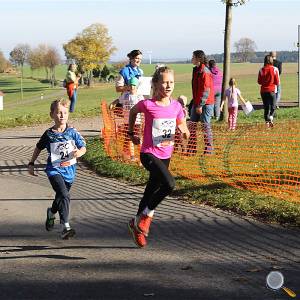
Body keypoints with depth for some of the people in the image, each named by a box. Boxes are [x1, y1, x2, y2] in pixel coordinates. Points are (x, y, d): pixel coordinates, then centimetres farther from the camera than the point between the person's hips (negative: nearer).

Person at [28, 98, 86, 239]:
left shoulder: (72, 132, -2)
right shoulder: (48, 134, -4)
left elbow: (83, 147, 2)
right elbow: (38, 148, 12)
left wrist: (79, 152, -21)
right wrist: (31, 164, 12)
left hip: (69, 170, 3)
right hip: (54, 170, -3)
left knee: (61, 197, 20)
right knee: (64, 195, -24)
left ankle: (51, 213, 53)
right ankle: (66, 227, -26)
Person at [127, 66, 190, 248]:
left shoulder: (176, 106, -2)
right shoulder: (148, 105, -15)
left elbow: (185, 132, 9)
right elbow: (133, 111, 7)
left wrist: (184, 131, -11)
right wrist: (132, 133, 15)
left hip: (166, 155, 6)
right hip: (149, 153, -6)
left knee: (152, 191, 16)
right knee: (169, 184, -27)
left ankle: (138, 225, 35)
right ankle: (146, 216, -7)